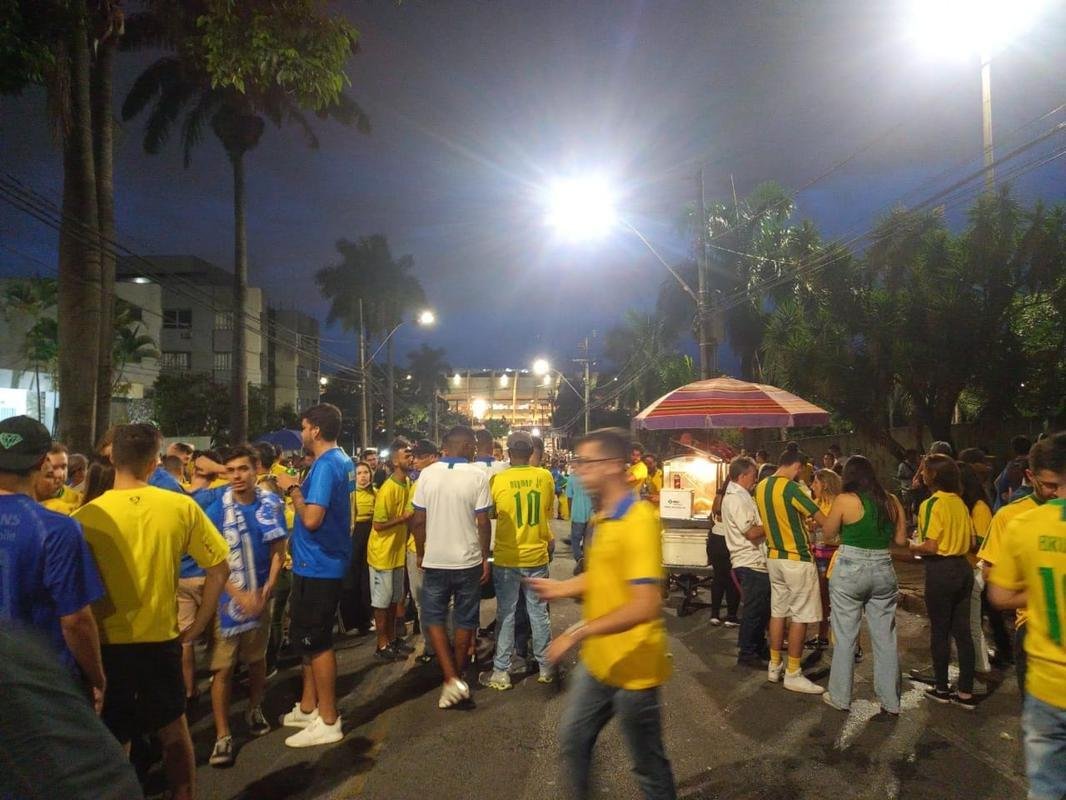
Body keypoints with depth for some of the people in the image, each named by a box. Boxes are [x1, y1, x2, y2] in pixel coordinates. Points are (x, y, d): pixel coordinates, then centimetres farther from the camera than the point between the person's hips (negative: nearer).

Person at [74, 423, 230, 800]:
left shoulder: (86, 517, -13)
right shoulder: (182, 507, -8)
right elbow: (220, 568, -5)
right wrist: (198, 624, 3)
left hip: (107, 642, -2)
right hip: (161, 638, 2)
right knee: (173, 727, 21)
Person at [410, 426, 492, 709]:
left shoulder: (427, 474, -5)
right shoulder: (477, 476, -10)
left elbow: (418, 521, -2)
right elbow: (483, 523, -9)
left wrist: (420, 554, 12)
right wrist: (485, 559, 3)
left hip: (435, 561, 1)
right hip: (468, 561, -1)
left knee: (433, 618, 13)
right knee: (465, 621, 15)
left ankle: (451, 680, 2)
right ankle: (457, 676, 26)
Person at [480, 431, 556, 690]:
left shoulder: (497, 480, -12)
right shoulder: (545, 477, -5)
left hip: (506, 558, -2)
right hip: (537, 556, 2)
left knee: (506, 614, 7)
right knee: (538, 612, 13)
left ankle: (501, 673, 14)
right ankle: (545, 667, 24)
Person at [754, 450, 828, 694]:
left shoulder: (760, 487, 5)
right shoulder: (790, 487, -18)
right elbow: (822, 520, -17)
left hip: (774, 557, 8)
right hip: (797, 559, -8)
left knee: (778, 611, 15)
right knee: (800, 615, 1)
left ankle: (774, 666, 22)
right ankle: (793, 674, 5)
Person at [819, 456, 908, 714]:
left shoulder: (845, 499, -9)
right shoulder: (891, 501, 3)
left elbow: (828, 532, 0)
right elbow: (901, 540, 8)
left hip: (850, 571, -4)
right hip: (883, 571, 4)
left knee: (845, 636, 6)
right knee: (885, 638, 12)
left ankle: (840, 697, 16)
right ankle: (890, 701, 21)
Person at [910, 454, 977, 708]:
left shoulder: (932, 504, -15)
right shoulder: (960, 503, 6)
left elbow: (930, 546, -20)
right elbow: (971, 541, 11)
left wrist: (913, 546, -1)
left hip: (941, 571, -7)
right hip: (963, 568, 7)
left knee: (940, 631, 6)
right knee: (962, 631, 11)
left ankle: (942, 689, 18)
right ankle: (966, 692, 17)